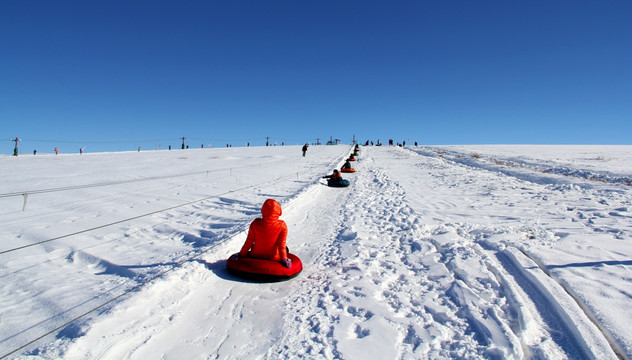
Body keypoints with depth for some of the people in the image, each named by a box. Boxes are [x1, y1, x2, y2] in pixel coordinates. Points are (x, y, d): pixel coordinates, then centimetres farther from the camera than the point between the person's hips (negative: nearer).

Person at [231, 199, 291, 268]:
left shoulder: (255, 223, -13)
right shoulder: (282, 226, -18)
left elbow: (249, 242, -6)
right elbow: (281, 244, -16)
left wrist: (241, 254, 6)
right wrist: (284, 259, -8)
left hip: (256, 255, 2)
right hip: (273, 258, -1)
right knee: (285, 249, 29)